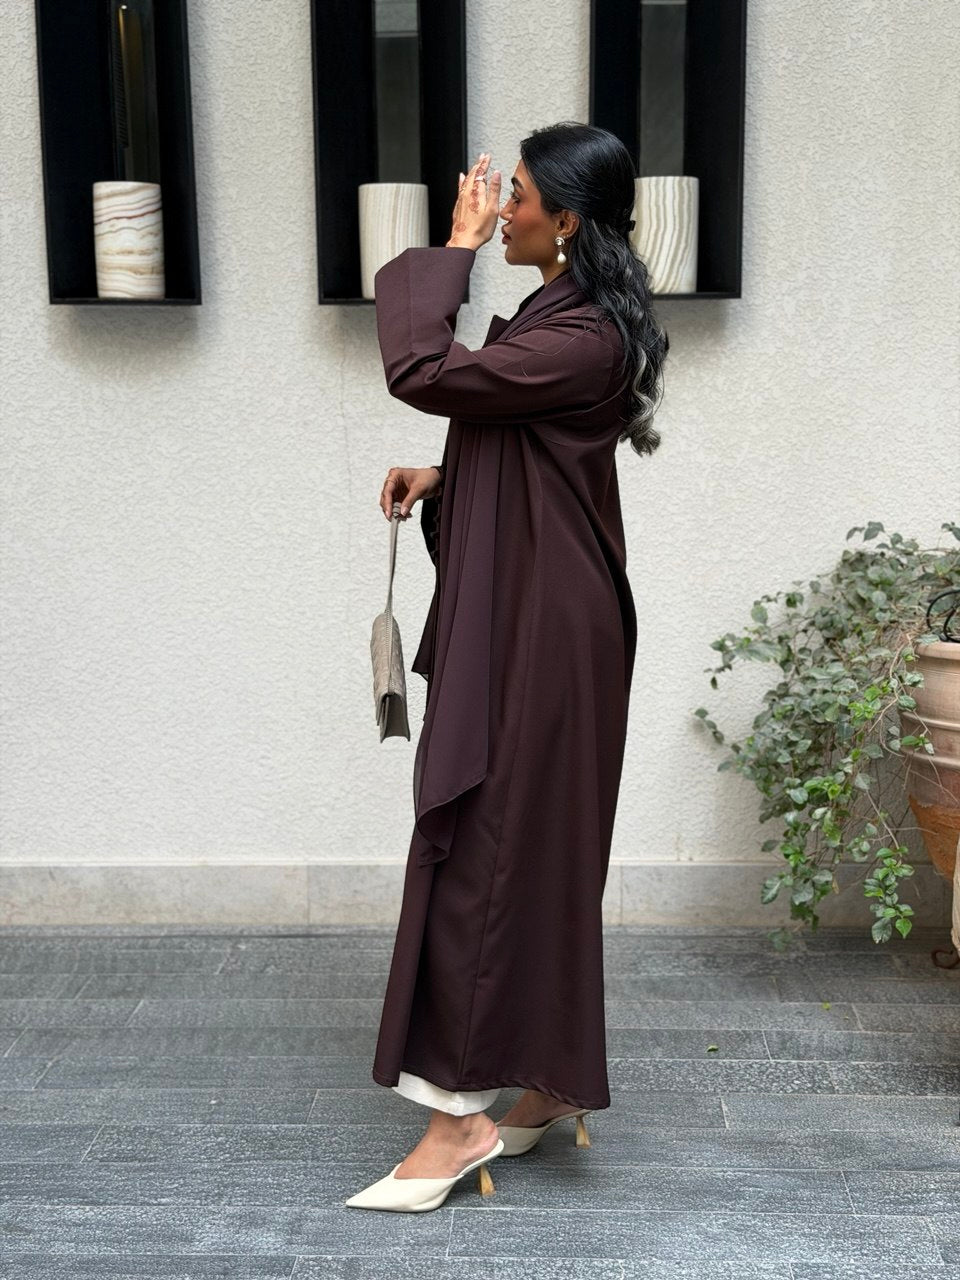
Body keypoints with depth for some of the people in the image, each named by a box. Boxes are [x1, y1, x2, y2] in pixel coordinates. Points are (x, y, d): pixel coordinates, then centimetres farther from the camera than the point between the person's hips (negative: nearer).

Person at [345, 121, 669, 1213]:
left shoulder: (584, 339, -19)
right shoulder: (558, 314, 13)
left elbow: (420, 373, -25)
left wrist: (456, 248, -13)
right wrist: (439, 480, 6)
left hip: (539, 631, -10)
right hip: (519, 616, 10)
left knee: (486, 848, -6)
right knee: (536, 848, 15)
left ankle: (460, 1114, 5)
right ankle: (551, 1082, 28)